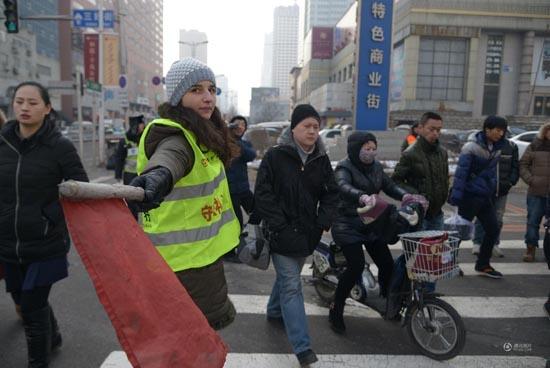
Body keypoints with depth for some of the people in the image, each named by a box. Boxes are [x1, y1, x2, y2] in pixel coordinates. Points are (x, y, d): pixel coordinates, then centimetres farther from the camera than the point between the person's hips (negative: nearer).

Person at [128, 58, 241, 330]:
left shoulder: (202, 133, 7)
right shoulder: (174, 137, -23)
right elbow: (168, 157, -48)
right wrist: (158, 177, -67)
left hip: (203, 251, 10)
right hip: (187, 259, -10)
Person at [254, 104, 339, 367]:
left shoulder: (322, 160, 4)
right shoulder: (275, 156, -11)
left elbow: (331, 193, 10)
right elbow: (263, 194, -12)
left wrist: (323, 223, -3)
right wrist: (280, 226, -16)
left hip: (306, 233, 6)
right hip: (282, 234, -5)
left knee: (287, 277, 23)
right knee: (291, 286, -4)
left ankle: (275, 311, 48)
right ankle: (302, 347, 1)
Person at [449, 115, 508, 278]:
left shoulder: (496, 148, 9)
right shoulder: (471, 147, -14)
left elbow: (492, 172, 16)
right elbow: (461, 172, -18)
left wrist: (493, 192, 13)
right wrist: (456, 196, -22)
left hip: (486, 196, 8)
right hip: (470, 196, -8)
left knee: (493, 229, 8)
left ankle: (483, 265, 24)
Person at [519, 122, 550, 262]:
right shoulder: (535, 146, 3)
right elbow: (522, 165, 4)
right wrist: (530, 180, -7)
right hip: (536, 192, -1)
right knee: (533, 221, 3)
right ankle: (530, 249, 14)